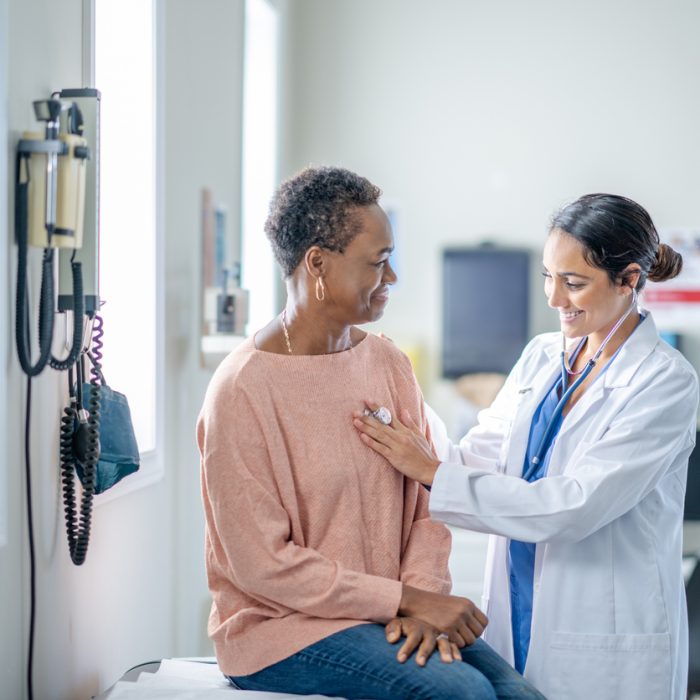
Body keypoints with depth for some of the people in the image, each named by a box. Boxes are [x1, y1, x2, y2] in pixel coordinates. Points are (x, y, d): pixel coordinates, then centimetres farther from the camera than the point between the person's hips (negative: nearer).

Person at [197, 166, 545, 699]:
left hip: (389, 614, 6)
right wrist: (408, 598, -16)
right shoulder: (243, 390, -14)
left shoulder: (390, 365, 6)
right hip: (280, 625, -6)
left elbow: (426, 503, 6)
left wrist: (422, 600, -13)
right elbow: (264, 565, -15)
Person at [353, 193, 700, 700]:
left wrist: (434, 473, -23)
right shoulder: (541, 357, 6)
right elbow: (480, 458, 1)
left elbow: (573, 506, -22)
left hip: (606, 650, -5)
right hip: (519, 620, 5)